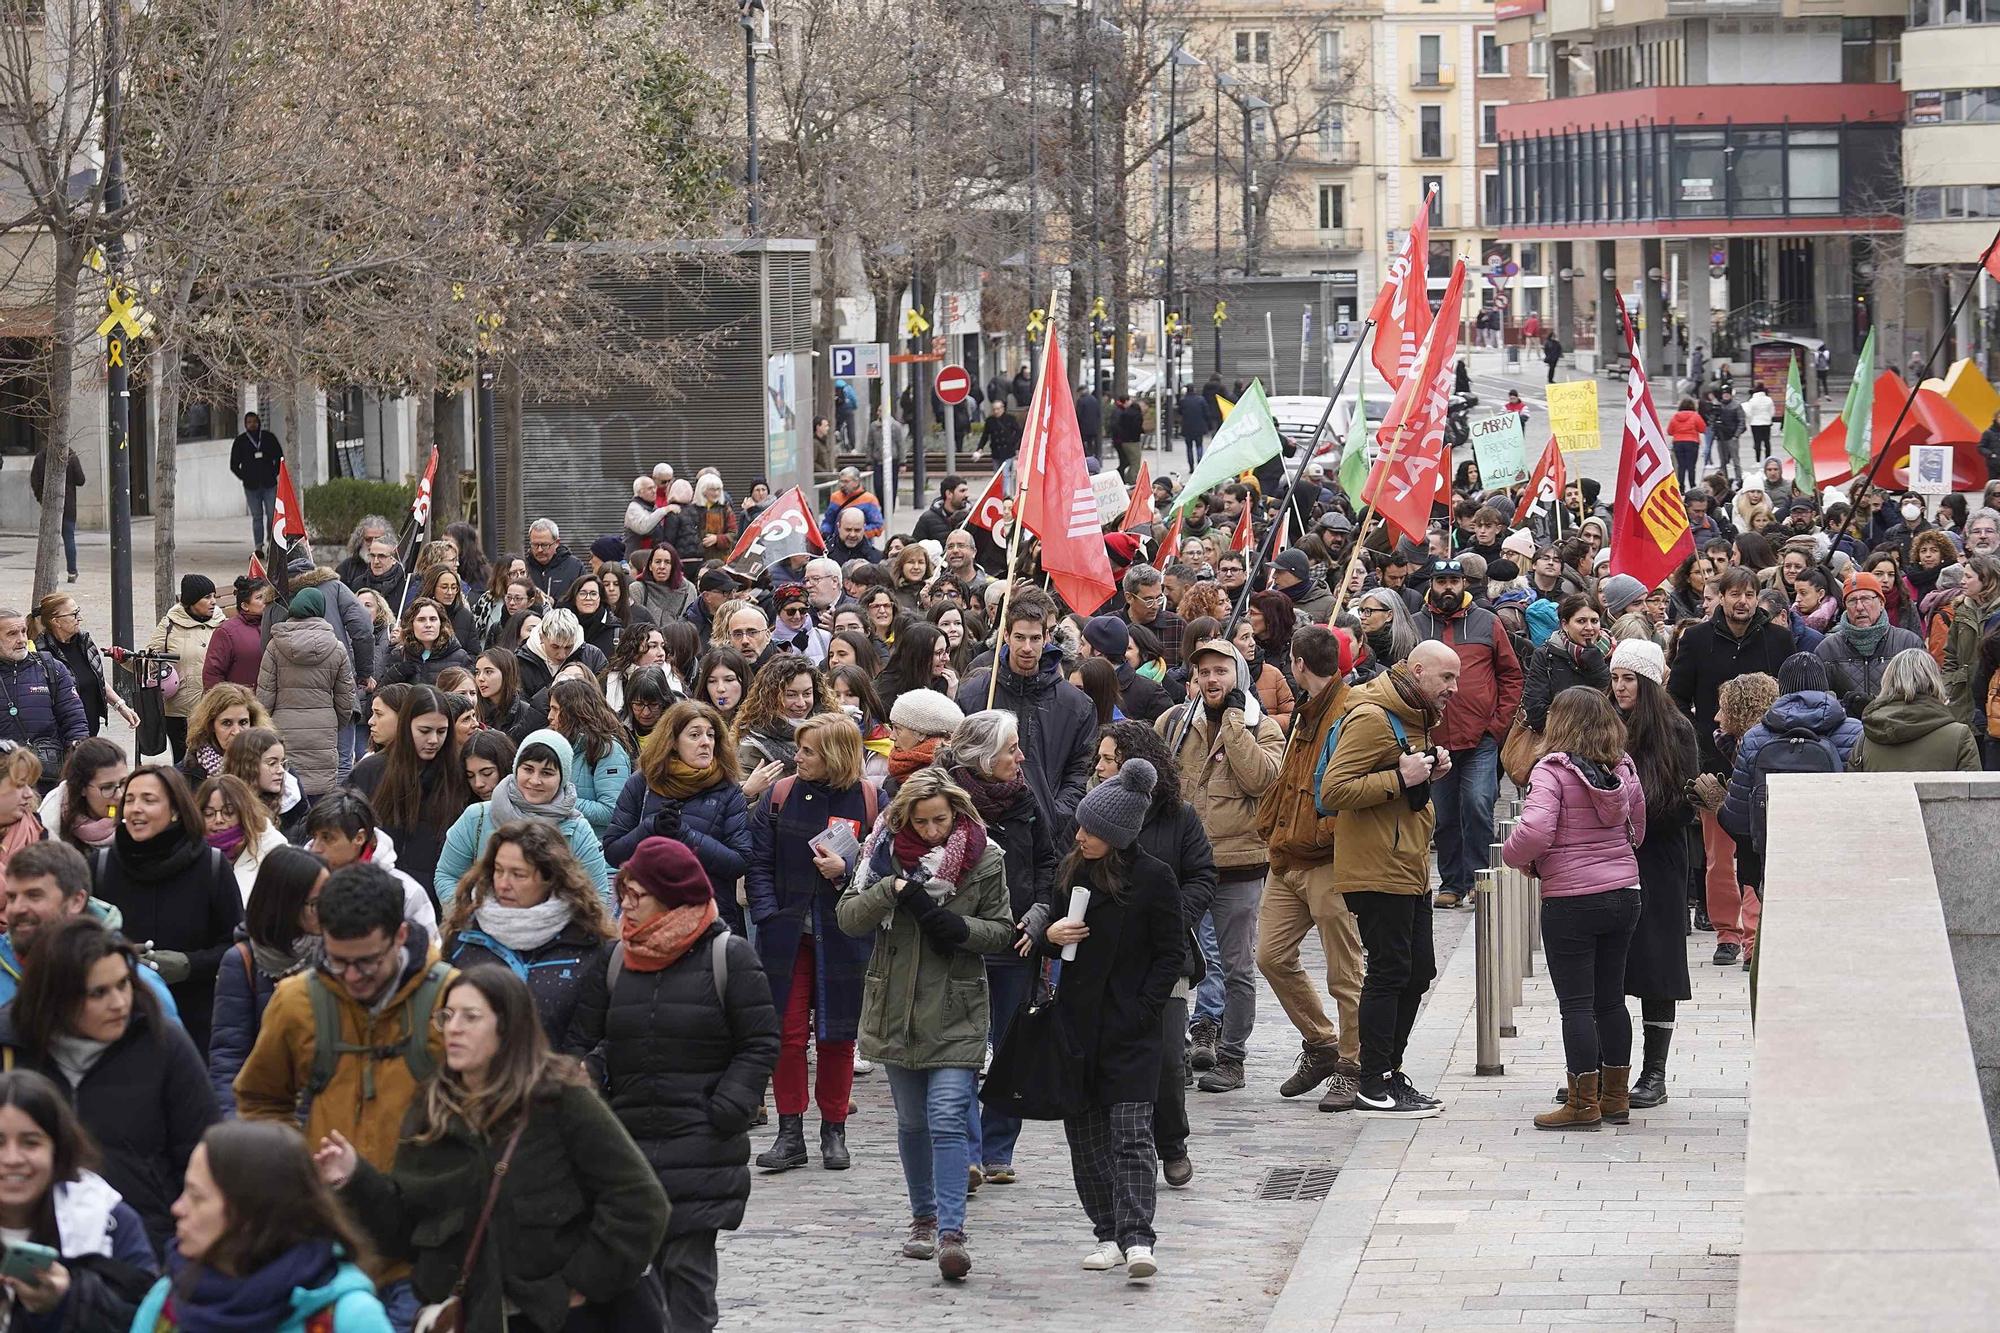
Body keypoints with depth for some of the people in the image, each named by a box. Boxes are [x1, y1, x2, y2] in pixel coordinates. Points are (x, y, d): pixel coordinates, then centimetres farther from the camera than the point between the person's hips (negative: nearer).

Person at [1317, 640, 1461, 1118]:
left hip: (1409, 869, 10)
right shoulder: (1371, 719, -15)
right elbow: (1333, 791, -22)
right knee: (1389, 971, -6)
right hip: (1377, 872, -10)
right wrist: (1400, 778, -24)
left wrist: (1429, 773, 7)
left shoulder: (1414, 718, 17)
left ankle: (1388, 1074, 22)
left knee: (1417, 971, 12)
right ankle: (1374, 1086, 0)